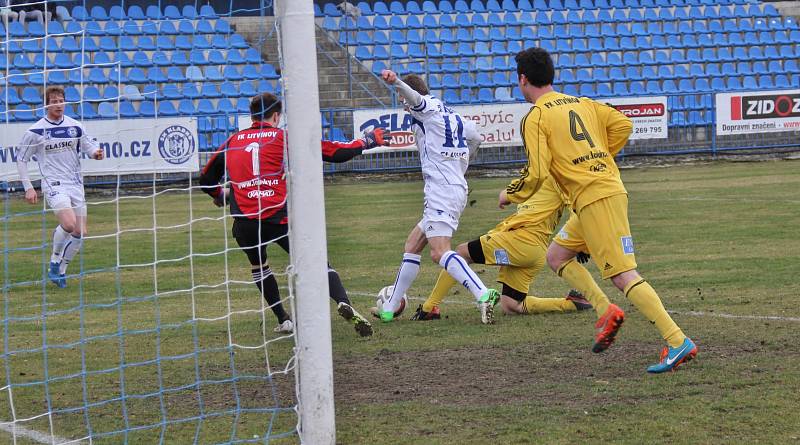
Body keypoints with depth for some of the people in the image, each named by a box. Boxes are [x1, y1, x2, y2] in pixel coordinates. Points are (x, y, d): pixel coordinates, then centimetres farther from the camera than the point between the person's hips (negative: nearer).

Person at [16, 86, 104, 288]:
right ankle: (55, 261, -1)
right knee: (69, 223, -25)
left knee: (80, 233, 0)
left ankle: (61, 270, 19)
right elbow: (21, 159, 3)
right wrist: (28, 187, -2)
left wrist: (95, 152, -13)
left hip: (76, 184, 4)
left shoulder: (75, 127, 4)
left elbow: (89, 146, 12)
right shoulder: (35, 131, -4)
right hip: (53, 184, -4)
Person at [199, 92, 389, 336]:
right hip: (279, 218, -2)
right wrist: (365, 142, 21)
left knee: (258, 265, 28)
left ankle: (283, 321, 22)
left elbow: (206, 179, 26)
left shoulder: (232, 142, 16)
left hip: (244, 223, 2)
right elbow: (333, 152, 8)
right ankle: (343, 303, -24)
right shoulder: (283, 137, 8)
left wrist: (221, 195, 46)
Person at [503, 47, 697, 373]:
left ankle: (678, 342, -20)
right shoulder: (582, 103, 17)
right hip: (610, 186, 9)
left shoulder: (535, 118, -5)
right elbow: (623, 125, 9)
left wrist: (510, 194, 7)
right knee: (556, 256, 21)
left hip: (593, 199, -9)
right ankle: (606, 311, 7)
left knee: (623, 276, -13)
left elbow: (536, 173, -12)